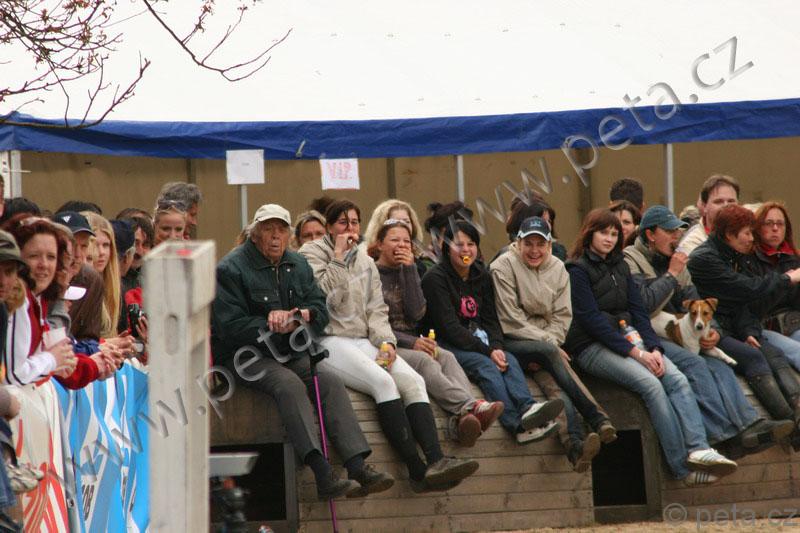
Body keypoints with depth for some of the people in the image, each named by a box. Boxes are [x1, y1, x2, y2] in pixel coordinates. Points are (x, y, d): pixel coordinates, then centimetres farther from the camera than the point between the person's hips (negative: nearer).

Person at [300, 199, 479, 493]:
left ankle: (435, 460, -38)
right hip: (328, 342, -6)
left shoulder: (365, 261, 22)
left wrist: (385, 341, -2)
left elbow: (376, 309, 16)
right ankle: (417, 470, -36)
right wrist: (339, 258, -7)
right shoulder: (313, 253, 4)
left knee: (413, 380, -21)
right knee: (383, 381, -30)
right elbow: (325, 298, -11)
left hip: (364, 340, 6)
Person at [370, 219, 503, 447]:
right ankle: (470, 406, -59)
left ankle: (462, 419, -57)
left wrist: (409, 269, -3)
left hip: (411, 340, 5)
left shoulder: (408, 271, 19)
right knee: (424, 360, -34)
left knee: (446, 357, -27)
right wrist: (410, 342, -17)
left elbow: (416, 314, 1)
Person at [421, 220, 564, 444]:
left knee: (509, 359, -25)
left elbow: (491, 319, 11)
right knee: (485, 366, -32)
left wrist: (496, 347, -12)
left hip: (477, 342, 6)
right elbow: (449, 327, -14)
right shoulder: (435, 278, -6)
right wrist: (487, 351, -20)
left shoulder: (482, 277, 15)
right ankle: (517, 424, -55)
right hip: (445, 345, -6)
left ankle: (527, 409, -54)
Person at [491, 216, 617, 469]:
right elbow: (511, 320, -9)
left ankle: (576, 444, -47)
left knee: (557, 383, -30)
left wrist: (550, 342, -11)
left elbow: (562, 316, 9)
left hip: (545, 342, 4)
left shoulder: (558, 269, 12)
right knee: (550, 353, -35)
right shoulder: (503, 267, -3)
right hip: (512, 343, -4)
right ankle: (598, 420, -42)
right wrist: (547, 344, -14)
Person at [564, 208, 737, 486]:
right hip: (592, 347, -7)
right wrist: (635, 353, -17)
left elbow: (638, 311, 13)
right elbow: (591, 319, -11)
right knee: (651, 385, -28)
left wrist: (654, 348, -6)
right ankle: (683, 467, -30)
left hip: (627, 340, 7)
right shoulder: (577, 270, -3)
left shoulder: (620, 267, 20)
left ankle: (698, 449, -36)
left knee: (678, 379, -20)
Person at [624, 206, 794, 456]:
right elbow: (644, 304, -17)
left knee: (718, 367, -19)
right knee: (694, 364, -31)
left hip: (676, 338, 7)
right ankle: (726, 433, -39)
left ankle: (749, 424, -39)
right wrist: (671, 275, -7)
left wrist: (711, 331, -2)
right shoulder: (630, 262, -1)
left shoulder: (675, 262, 23)